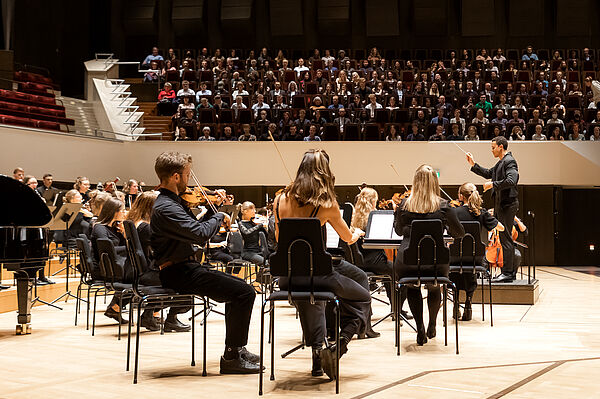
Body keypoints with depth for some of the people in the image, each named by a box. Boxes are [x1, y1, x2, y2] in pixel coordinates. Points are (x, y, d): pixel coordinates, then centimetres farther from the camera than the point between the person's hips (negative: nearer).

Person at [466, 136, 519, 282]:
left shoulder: (509, 161, -13)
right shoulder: (501, 162, 18)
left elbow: (511, 181, -27)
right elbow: (488, 174, 29)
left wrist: (492, 184, -20)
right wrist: (473, 165, 21)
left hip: (507, 205, -10)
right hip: (501, 205, 10)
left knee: (505, 239, -10)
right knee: (504, 238, 12)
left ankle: (507, 273, -9)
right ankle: (506, 272, 17)